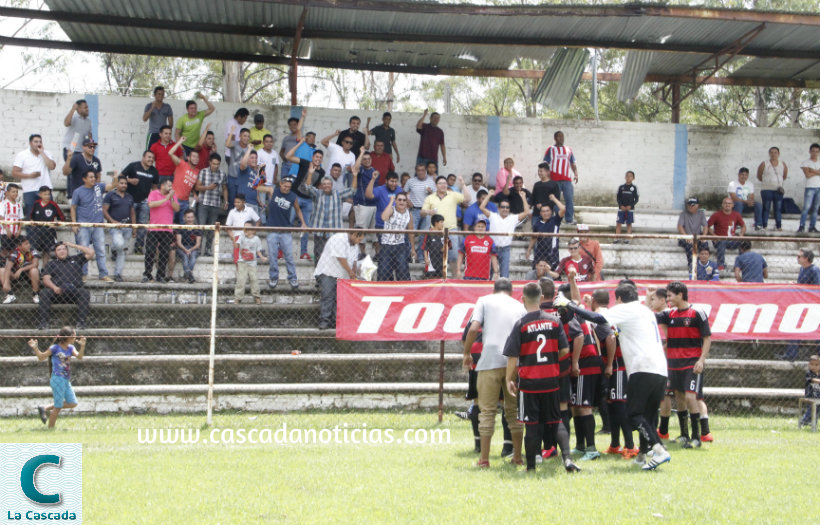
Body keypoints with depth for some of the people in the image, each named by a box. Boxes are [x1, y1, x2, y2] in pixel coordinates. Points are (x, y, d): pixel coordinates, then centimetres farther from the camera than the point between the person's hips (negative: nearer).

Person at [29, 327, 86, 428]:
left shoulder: (70, 348, 10)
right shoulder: (55, 348, -9)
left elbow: (79, 356, -4)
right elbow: (41, 357, -1)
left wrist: (82, 346, -19)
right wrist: (35, 348, -16)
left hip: (66, 380, 8)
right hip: (58, 379, -8)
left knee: (72, 403, 9)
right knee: (58, 406, -4)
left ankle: (45, 409, 16)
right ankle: (50, 428, 7)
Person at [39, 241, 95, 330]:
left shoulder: (76, 259, 27)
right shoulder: (51, 264, 24)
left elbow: (90, 252, 18)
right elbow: (46, 279, 9)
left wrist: (74, 246, 18)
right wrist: (54, 288, -13)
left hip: (75, 291, 0)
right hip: (57, 292, 0)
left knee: (84, 293, -33)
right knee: (44, 292, -30)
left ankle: (81, 322, -35)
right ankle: (43, 322, -31)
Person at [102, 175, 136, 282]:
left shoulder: (129, 197, 18)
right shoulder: (110, 195, 0)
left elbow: (132, 212, 22)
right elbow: (104, 211, -6)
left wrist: (134, 225, 10)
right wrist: (112, 221, -18)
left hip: (127, 226, 5)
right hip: (115, 226, -5)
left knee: (122, 252, 5)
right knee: (119, 244, -30)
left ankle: (118, 274, 10)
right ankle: (113, 249, 7)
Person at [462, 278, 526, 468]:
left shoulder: (485, 301, 9)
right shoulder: (519, 306, 18)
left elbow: (473, 329, -3)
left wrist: (466, 354, 8)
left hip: (490, 360, -3)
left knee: (487, 410, 1)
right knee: (514, 410, 13)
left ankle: (484, 459, -1)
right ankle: (517, 457, 15)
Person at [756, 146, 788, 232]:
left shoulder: (783, 165, 7)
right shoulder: (764, 164, -1)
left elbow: (785, 176, 19)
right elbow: (759, 176, 8)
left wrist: (780, 182, 12)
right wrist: (766, 182, 10)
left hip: (778, 190, 2)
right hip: (766, 189, -2)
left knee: (778, 208, 1)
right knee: (766, 208, -2)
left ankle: (778, 226, 5)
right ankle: (764, 226, 3)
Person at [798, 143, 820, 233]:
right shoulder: (805, 163, 4)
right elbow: (808, 175, -9)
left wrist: (813, 170, -9)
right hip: (810, 187, -4)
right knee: (806, 207, -13)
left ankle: (812, 227, 4)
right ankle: (801, 226, -14)